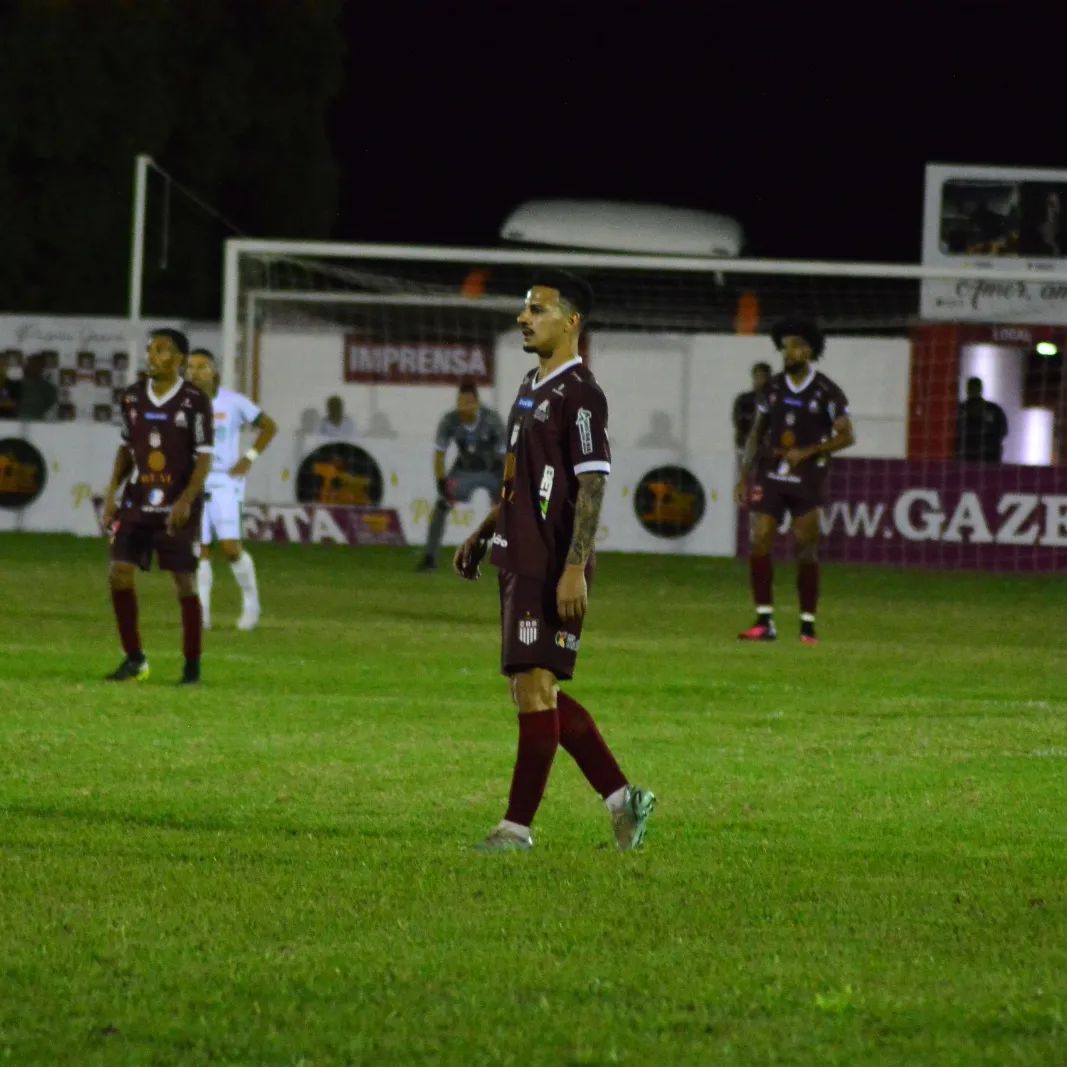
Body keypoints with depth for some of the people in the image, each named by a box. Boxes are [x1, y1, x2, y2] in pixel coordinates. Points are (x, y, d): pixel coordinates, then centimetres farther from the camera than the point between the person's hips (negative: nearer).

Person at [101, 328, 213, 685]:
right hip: (136, 502, 4)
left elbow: (204, 458, -8)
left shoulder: (195, 402, -8)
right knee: (119, 572, -6)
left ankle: (192, 665, 10)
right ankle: (133, 659, 7)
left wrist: (186, 501, -19)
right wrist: (112, 493, 7)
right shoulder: (132, 397, 6)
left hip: (177, 507, -4)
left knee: (184, 581, -1)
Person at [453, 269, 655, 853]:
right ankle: (622, 798, 17)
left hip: (551, 569, -10)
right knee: (535, 694, 11)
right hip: (519, 561, 10)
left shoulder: (579, 394, -12)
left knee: (535, 688, -7)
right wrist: (482, 535, 21)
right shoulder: (530, 388, 17)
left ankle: (517, 827, -3)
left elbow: (591, 486, -17)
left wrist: (575, 569, -22)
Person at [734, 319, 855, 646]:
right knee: (759, 543, -7)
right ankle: (765, 621, -2)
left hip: (806, 480, -3)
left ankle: (808, 625, 6)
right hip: (770, 476, 3)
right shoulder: (773, 387, 6)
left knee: (806, 550, -2)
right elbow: (757, 433, 13)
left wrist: (807, 452, -16)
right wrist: (744, 477, 8)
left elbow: (846, 436, -6)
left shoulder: (826, 392, -5)